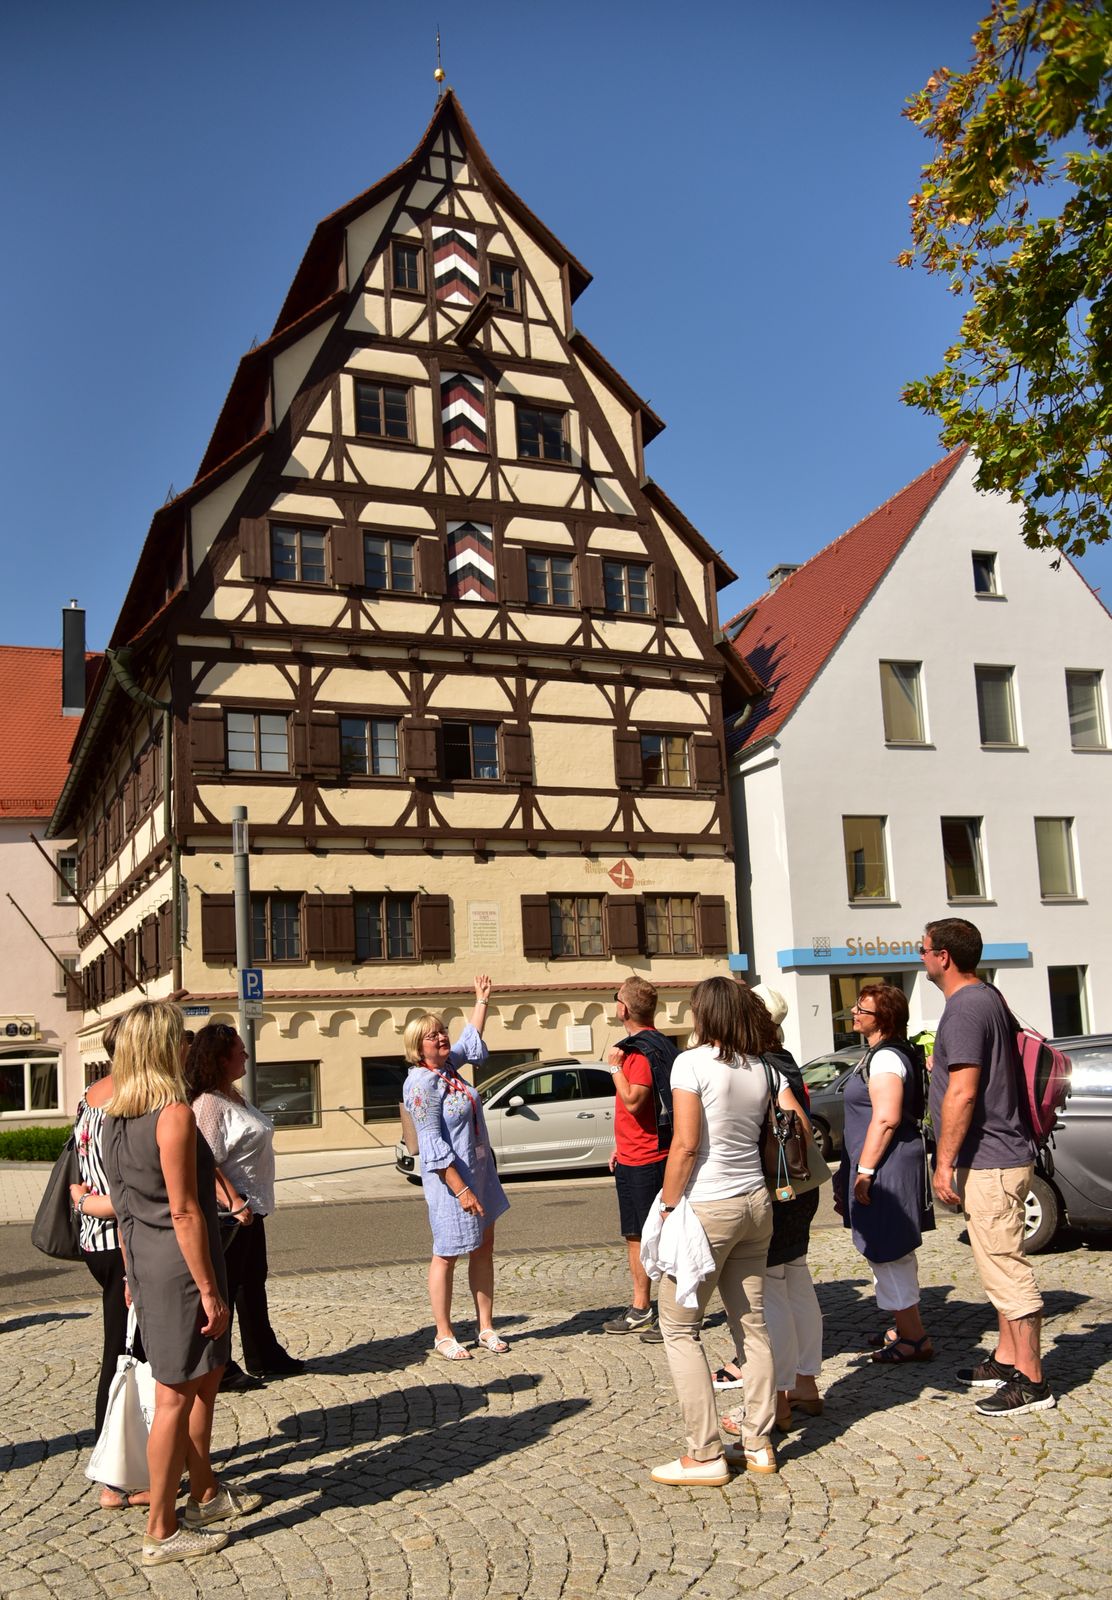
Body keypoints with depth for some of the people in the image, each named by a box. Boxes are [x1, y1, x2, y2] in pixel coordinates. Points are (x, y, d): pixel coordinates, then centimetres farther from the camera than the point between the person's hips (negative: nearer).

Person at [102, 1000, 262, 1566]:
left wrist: (133, 1273, 21)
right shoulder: (174, 1114, -20)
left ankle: (205, 1492, 36)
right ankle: (162, 1532, 14)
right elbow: (184, 1211, -20)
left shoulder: (113, 1117, 7)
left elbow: (123, 1205, 13)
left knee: (205, 1376, 22)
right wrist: (210, 1291, -15)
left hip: (144, 1264, 9)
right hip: (180, 1267, -9)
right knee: (176, 1396, 3)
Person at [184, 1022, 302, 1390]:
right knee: (224, 1290, 2)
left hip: (250, 1208, 11)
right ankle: (218, 1370, 14)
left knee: (253, 1284, 19)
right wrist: (235, 1203, -30)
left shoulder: (233, 1096, 11)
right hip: (229, 1213, -11)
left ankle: (264, 1357, 31)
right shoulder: (208, 1103, -21)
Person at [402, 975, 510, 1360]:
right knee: (447, 1255, 1)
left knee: (483, 1248, 12)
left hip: (479, 1172, 9)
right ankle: (443, 1336, 13)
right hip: (450, 1178, -9)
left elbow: (471, 1039, 28)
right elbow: (433, 1145, -21)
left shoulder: (448, 1065, 6)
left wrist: (482, 1000, 30)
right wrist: (461, 1189, -23)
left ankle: (486, 1328, 21)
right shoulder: (421, 1084, -19)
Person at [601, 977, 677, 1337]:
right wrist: (620, 1147, 22)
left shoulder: (644, 1050, -18)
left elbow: (633, 1101, -26)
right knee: (635, 1235, 16)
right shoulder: (639, 1045, 13)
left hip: (645, 1161, -10)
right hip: (632, 1158, 10)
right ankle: (640, 1310, 25)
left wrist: (615, 1066, -15)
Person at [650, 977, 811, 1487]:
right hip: (756, 1202, 7)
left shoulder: (691, 1063, -12)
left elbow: (685, 1145, -16)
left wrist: (668, 1207, -9)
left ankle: (705, 1455, 5)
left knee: (679, 1327, 4)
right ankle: (758, 1444, 21)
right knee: (752, 1324, 14)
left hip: (706, 1206, -7)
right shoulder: (763, 1068, 6)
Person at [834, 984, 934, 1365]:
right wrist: (851, 1170, 25)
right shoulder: (879, 1054, 16)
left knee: (887, 1254, -4)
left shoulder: (886, 1058, -17)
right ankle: (907, 1329, 29)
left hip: (887, 1168, -11)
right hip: (888, 1165, 11)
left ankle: (914, 1339, 3)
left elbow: (886, 1119, -25)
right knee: (893, 1254, 19)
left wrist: (865, 1170, -23)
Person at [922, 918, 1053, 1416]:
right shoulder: (989, 998, 14)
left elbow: (962, 1094, -23)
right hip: (1001, 1155, 11)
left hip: (989, 1163, -11)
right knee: (1002, 1268, 18)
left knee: (1006, 1271, -4)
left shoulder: (965, 1007, -18)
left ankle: (1031, 1381, 3)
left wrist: (945, 1163, -19)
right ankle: (1007, 1360, 29)